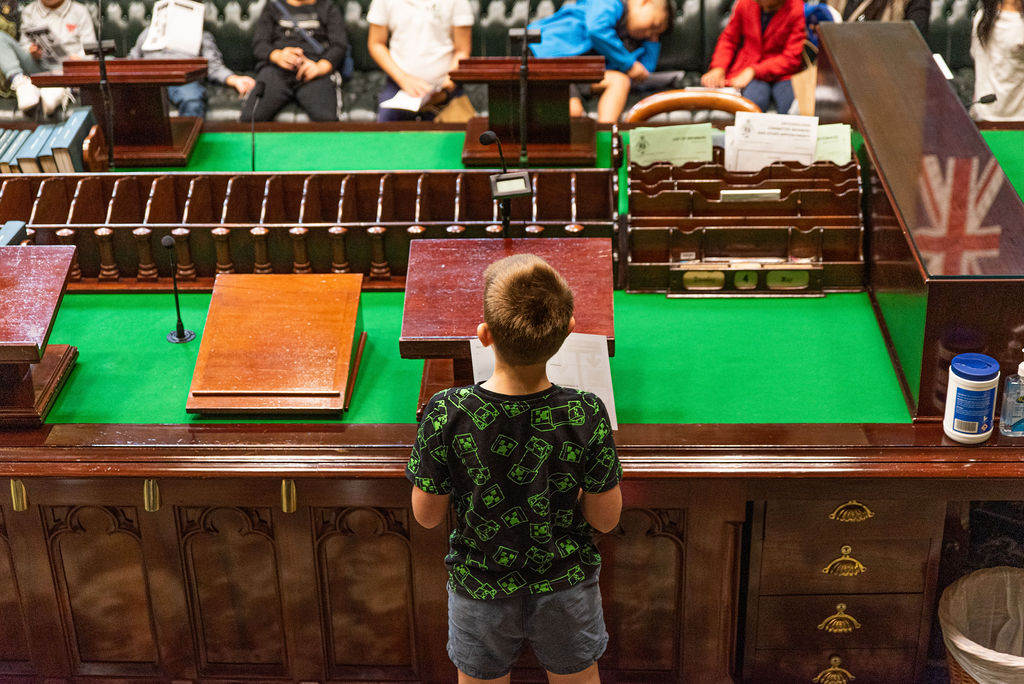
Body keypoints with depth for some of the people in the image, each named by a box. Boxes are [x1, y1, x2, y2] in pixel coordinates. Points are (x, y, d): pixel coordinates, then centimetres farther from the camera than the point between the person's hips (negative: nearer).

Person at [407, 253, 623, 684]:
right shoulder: (586, 417, -24)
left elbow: (427, 516, -12)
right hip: (567, 590, 1)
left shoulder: (446, 415, -26)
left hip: (480, 592, 0)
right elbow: (606, 519, -12)